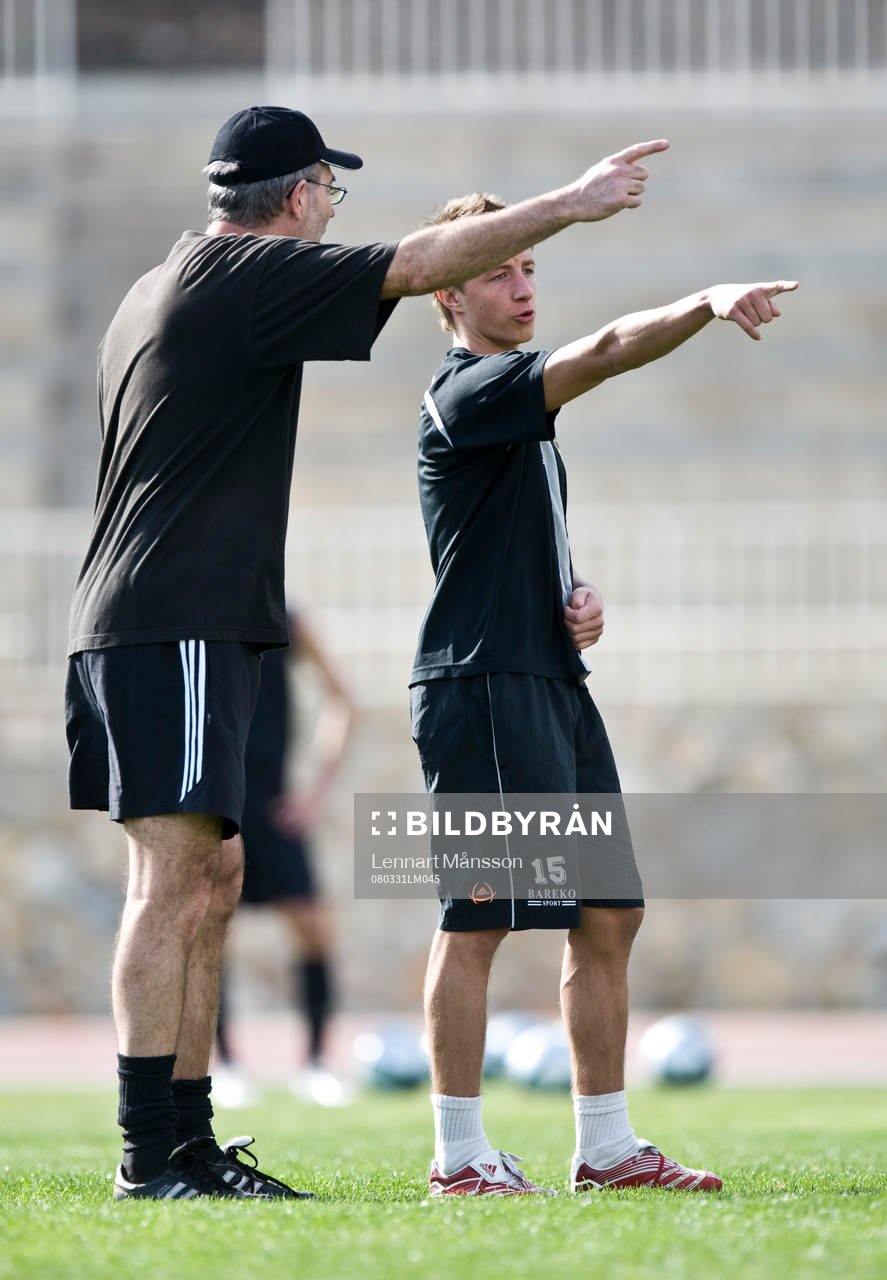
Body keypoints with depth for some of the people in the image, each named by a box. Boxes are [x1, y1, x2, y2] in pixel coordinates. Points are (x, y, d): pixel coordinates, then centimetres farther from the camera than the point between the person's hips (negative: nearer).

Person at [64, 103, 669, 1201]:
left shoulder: (157, 291, 20)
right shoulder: (246, 276, -8)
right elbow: (420, 266, -11)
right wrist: (570, 203, -5)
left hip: (123, 630, 10)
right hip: (176, 625, -10)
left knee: (210, 878, 11)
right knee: (174, 882, -11)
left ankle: (188, 1139, 12)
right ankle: (149, 1153, -14)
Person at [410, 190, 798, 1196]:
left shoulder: (521, 405, 21)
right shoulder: (467, 392, -9)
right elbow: (605, 352, -25)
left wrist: (580, 597, 9)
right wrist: (710, 304, -36)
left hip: (552, 683, 10)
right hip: (483, 686, -10)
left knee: (607, 916, 9)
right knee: (478, 921, -7)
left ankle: (606, 1148, 14)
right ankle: (460, 1156, -2)